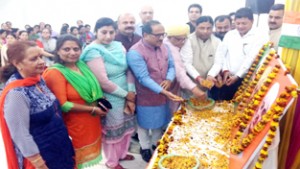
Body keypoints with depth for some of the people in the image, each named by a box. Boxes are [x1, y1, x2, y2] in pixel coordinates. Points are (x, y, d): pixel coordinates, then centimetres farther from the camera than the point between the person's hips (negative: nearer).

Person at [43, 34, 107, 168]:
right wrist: (92, 109, -17)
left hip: (91, 123, 7)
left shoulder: (82, 66, 3)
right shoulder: (55, 73, -16)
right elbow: (62, 105, -20)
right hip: (75, 125, -6)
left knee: (89, 152, 23)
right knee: (77, 158, 12)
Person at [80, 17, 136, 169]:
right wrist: (125, 94, -13)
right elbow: (103, 82, -21)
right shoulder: (93, 51, -17)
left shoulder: (119, 46, 2)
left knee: (127, 126, 21)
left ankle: (122, 153, 47)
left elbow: (129, 70, 1)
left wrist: (131, 94, -9)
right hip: (110, 99, -6)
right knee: (111, 130, 12)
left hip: (126, 96, 7)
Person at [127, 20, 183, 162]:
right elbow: (144, 78, -28)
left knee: (159, 122, 22)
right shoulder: (135, 52, -23)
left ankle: (156, 144, 46)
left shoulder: (163, 47, 0)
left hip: (162, 95, 6)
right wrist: (163, 91, -34)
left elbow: (171, 66, 4)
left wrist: (169, 79, -17)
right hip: (145, 97, -6)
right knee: (145, 124, 15)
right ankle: (145, 148, 38)